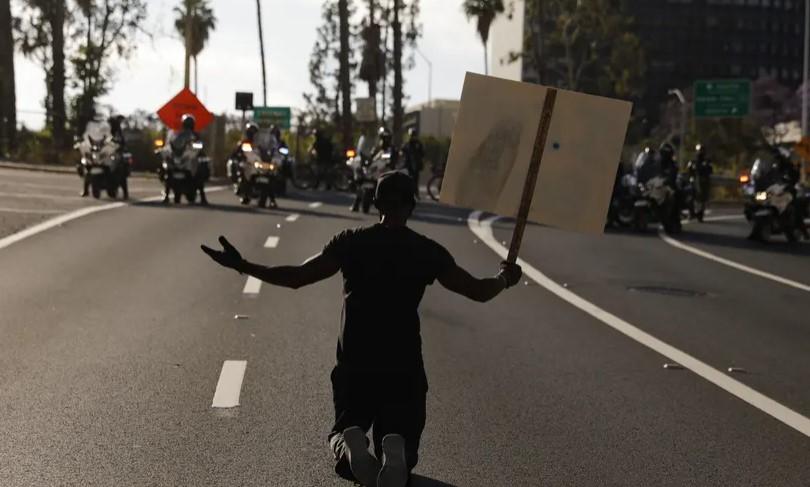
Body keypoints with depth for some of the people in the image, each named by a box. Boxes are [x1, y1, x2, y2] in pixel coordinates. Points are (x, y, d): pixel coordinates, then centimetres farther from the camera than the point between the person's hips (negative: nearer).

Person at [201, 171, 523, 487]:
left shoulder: (351, 242, -2)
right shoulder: (427, 251, -2)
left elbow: (296, 277, -9)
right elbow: (478, 291, 0)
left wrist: (242, 266, 1)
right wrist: (505, 278, 22)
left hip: (354, 365, 0)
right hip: (405, 367, 0)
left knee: (344, 428, 21)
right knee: (403, 439, 15)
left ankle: (349, 446, -19)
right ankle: (395, 450, -25)